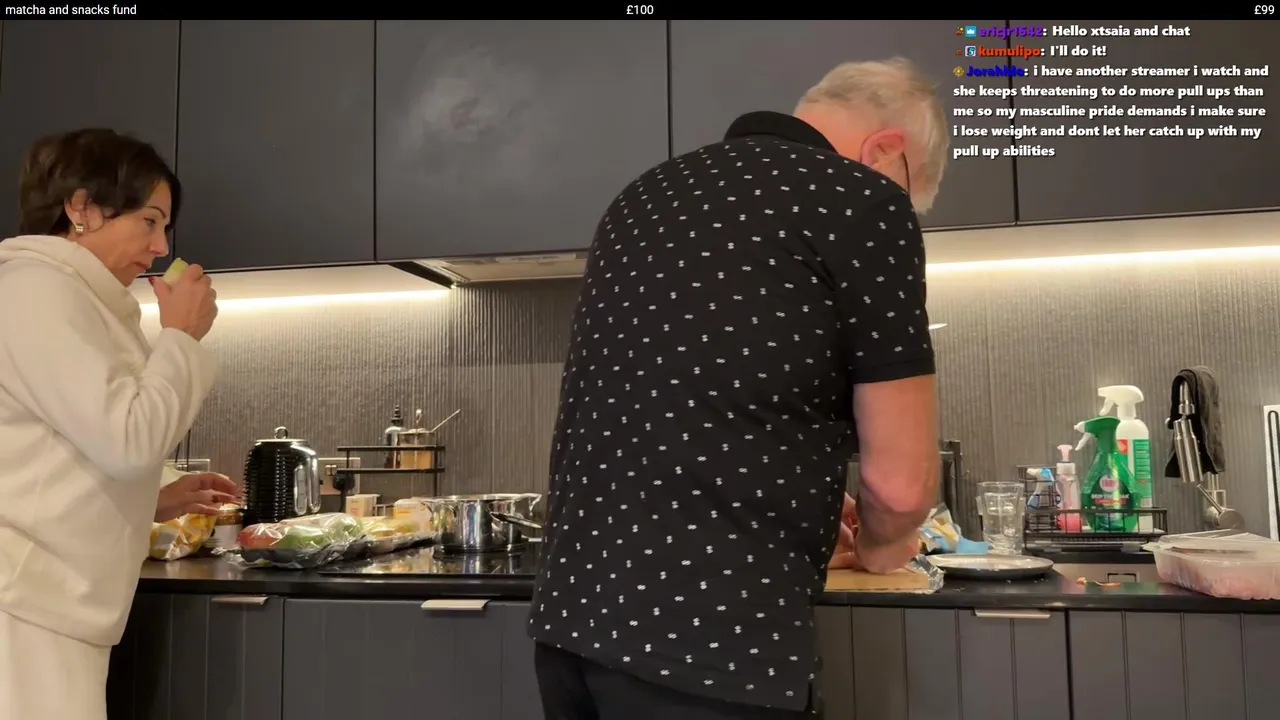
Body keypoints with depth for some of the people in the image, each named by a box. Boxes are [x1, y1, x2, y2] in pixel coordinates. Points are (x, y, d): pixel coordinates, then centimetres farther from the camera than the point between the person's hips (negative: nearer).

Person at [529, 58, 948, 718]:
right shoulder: (860, 201, -7)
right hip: (710, 636, -7)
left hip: (572, 611, 7)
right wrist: (877, 545, 16)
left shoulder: (645, 196, 15)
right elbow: (900, 480, -7)